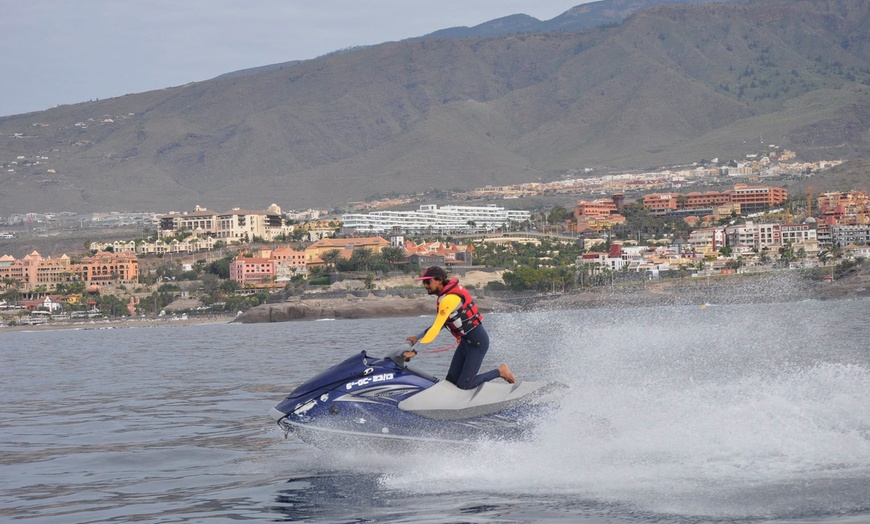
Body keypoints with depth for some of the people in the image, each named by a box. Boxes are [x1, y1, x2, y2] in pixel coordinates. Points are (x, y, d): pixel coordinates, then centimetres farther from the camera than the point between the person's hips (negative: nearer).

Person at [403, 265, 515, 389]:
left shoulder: (450, 298, -22)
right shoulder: (444, 296, 8)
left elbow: (436, 328, -26)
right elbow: (438, 324, 17)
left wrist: (415, 350, -27)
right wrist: (417, 338, 11)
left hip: (477, 341, -10)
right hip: (465, 341, 10)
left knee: (464, 385, -11)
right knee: (451, 381, 6)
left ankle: (500, 372, 4)